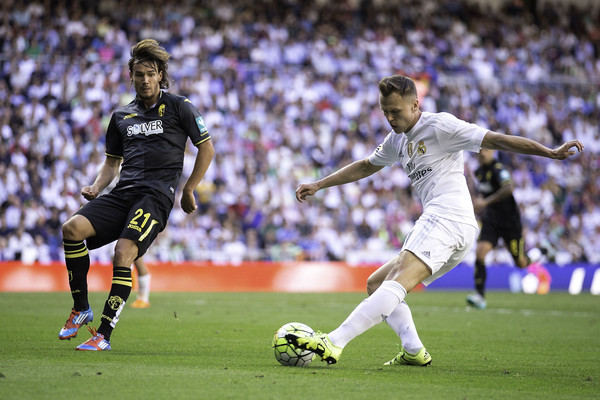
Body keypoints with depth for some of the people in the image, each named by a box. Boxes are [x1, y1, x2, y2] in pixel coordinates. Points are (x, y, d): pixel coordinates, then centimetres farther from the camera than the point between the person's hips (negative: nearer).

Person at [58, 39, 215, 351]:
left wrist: (188, 190, 4)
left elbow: (206, 148, 8)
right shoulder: (121, 115, 19)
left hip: (157, 194, -5)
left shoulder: (179, 107, 5)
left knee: (123, 252, -26)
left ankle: (104, 334, -22)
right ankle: (81, 308, -4)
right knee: (72, 228, -19)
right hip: (123, 193, 5)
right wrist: (97, 187, 7)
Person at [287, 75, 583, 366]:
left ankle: (333, 344, -41)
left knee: (397, 283, -25)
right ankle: (413, 350, -7)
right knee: (376, 283, 11)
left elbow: (495, 140, -6)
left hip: (447, 219, -10)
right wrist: (317, 185, 38)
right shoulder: (397, 139, 23)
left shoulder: (440, 125, -2)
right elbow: (366, 166, 39)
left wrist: (551, 153, -14)